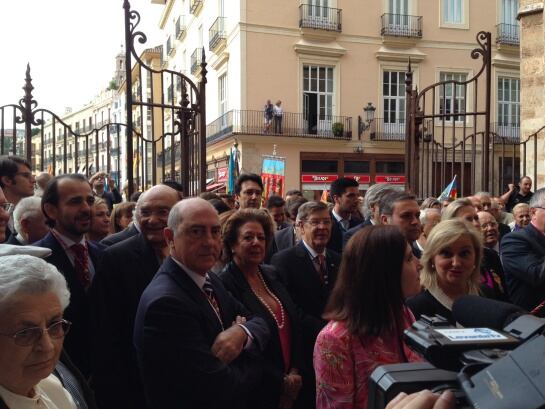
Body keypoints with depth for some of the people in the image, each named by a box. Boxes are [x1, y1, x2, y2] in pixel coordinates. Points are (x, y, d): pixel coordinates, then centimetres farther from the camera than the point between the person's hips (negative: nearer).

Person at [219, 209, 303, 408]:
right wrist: (281, 381, -11)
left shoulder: (271, 275, 2)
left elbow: (293, 325, 7)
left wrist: (294, 371, -3)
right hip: (256, 392, -6)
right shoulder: (224, 285, -19)